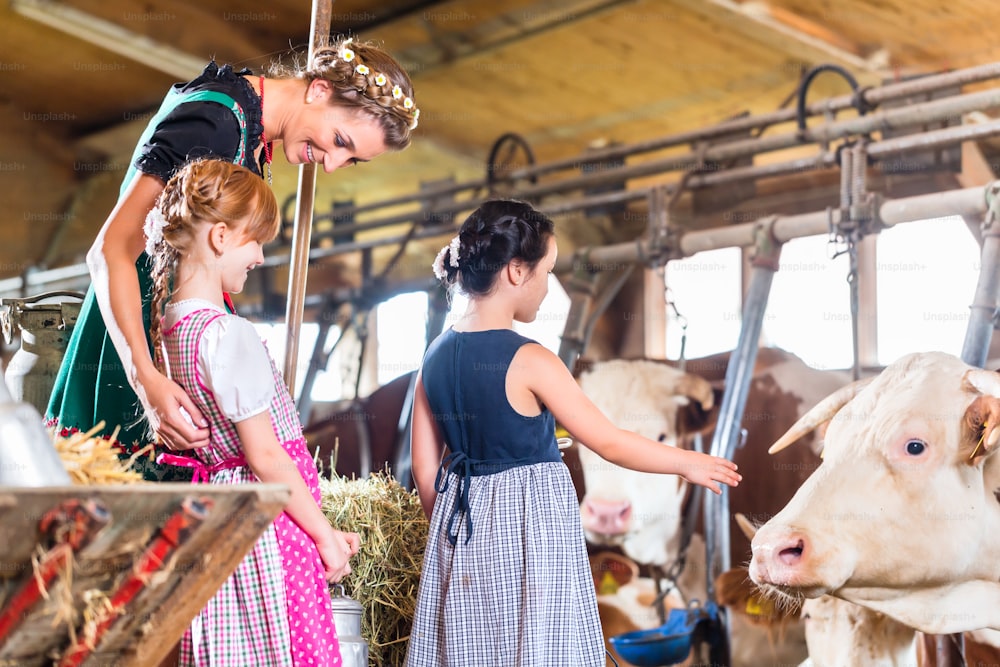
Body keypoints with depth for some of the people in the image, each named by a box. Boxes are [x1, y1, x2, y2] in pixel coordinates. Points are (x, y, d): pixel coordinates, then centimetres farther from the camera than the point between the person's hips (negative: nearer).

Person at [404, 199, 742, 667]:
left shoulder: (436, 356, 2)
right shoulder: (528, 362, -17)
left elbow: (425, 467, 7)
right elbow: (609, 442, -11)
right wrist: (687, 463, 2)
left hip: (461, 529, 7)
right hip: (529, 525, -7)